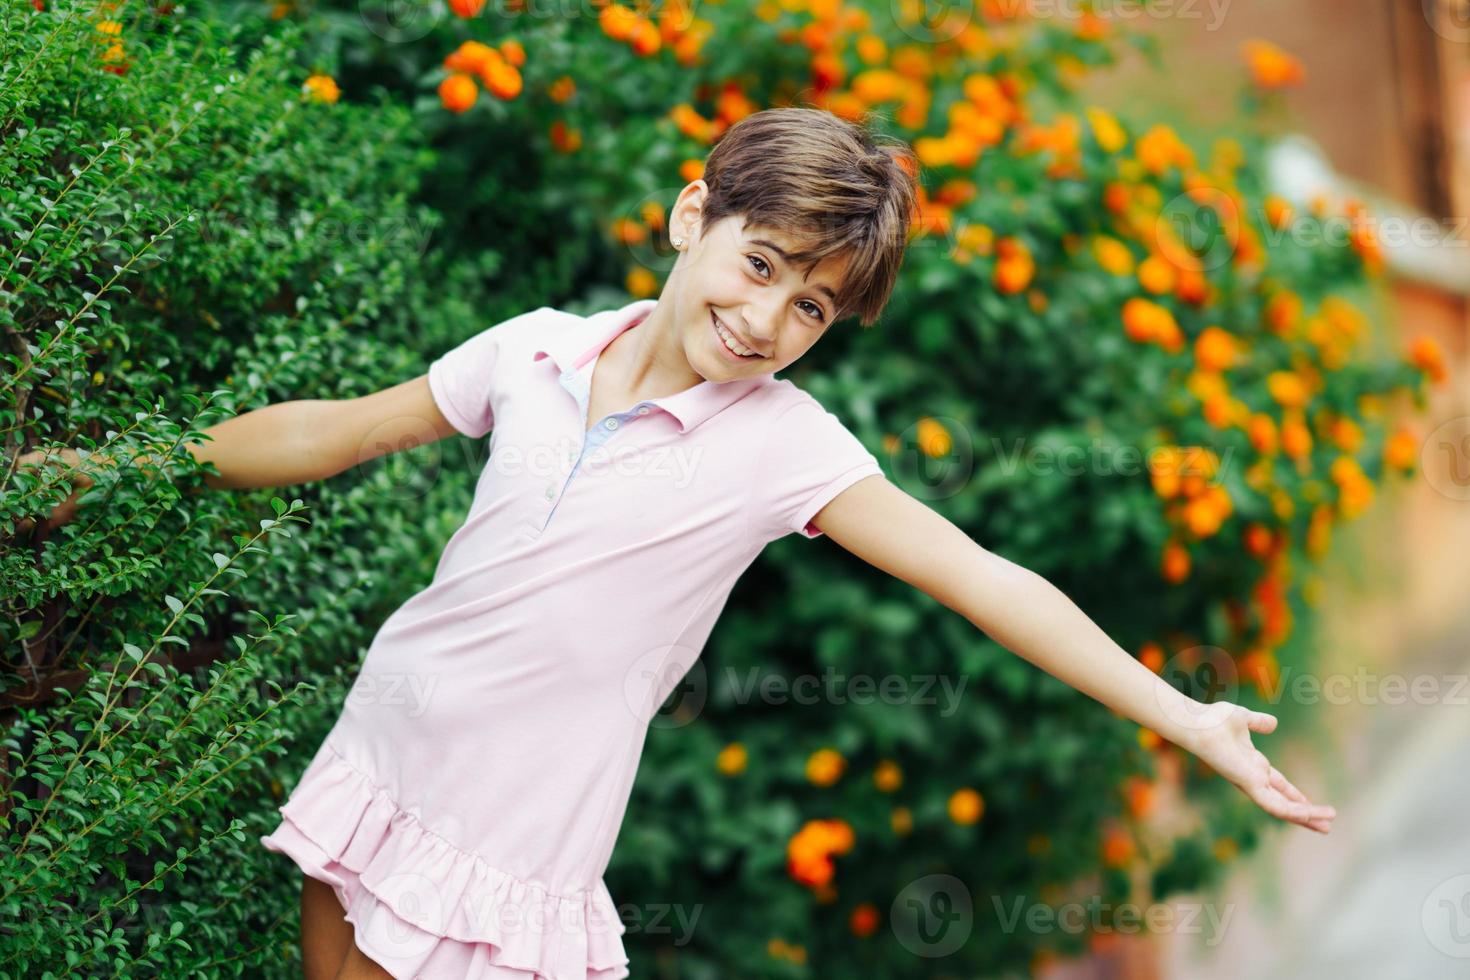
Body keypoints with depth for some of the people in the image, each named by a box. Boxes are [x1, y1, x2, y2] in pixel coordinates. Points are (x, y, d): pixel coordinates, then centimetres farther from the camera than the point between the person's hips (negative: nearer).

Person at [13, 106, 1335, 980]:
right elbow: (334, 433, 8)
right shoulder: (536, 352, -3)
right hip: (379, 765, 4)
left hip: (518, 843, -4)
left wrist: (1182, 715, -21)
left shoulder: (784, 441, -13)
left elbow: (984, 581, -16)